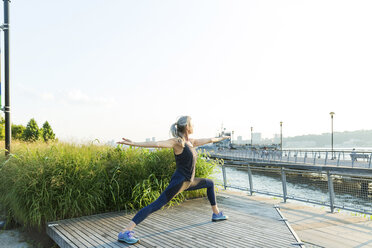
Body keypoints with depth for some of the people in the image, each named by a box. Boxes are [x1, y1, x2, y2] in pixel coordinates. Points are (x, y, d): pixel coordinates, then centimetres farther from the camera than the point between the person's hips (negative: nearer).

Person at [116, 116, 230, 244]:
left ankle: (216, 214, 40)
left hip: (188, 182, 10)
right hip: (179, 181, -10)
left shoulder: (191, 142, 10)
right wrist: (134, 143, -37)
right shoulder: (177, 142, -15)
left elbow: (209, 140, 26)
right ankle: (124, 232, -22)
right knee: (156, 205, -19)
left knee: (210, 183, 26)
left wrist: (222, 138, 40)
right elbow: (157, 144, -27)